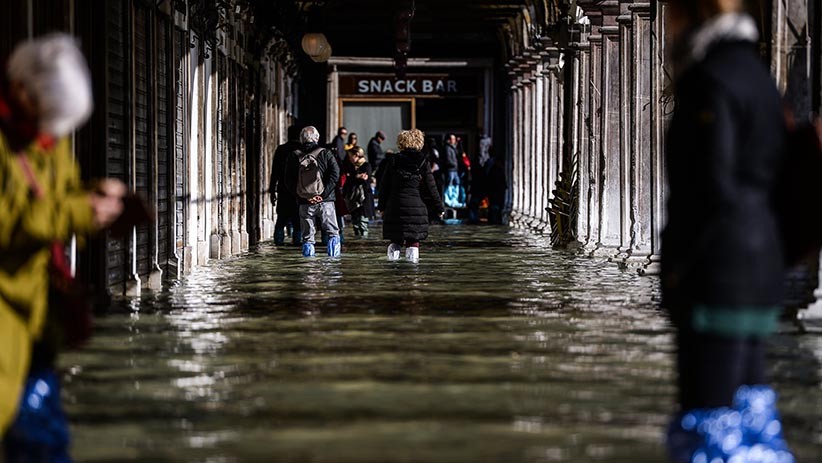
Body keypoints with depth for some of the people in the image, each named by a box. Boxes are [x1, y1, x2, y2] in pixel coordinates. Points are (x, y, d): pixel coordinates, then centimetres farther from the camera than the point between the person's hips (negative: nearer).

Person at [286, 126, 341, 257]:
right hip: (325, 200, -2)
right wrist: (324, 193, -11)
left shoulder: (294, 157, 3)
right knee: (332, 231, 8)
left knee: (307, 234, 9)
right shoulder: (325, 153, -1)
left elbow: (289, 180, 1)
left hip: (304, 202, 2)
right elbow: (335, 174, -9)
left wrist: (302, 196, -3)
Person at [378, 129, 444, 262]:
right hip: (417, 207, -1)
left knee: (395, 238, 8)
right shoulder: (423, 162, -1)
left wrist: (382, 206, 15)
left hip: (395, 206, 1)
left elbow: (384, 186, 6)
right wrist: (439, 208, 7)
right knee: (413, 240, 4)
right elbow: (431, 188, 0)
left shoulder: (394, 161, 2)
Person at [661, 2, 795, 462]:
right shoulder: (754, 71, 14)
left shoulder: (711, 80, -13)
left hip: (720, 269, -9)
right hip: (761, 262, 9)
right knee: (749, 412, 13)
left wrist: (681, 266, -11)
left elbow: (713, 189, -19)